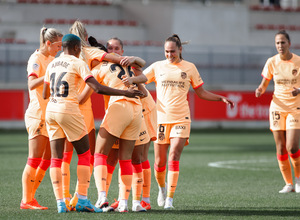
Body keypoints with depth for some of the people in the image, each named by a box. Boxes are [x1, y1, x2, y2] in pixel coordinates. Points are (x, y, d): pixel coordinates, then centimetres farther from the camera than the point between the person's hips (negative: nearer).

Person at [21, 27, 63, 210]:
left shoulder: (52, 60, 16)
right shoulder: (36, 59, -9)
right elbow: (32, 84, -23)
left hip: (51, 116, 8)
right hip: (38, 115, -8)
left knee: (47, 160, 7)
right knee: (35, 160, -9)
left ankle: (30, 196, 13)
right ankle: (26, 200, -5)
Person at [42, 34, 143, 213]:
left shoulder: (52, 64, 15)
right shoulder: (78, 63, -4)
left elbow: (45, 94, 19)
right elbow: (98, 88, -15)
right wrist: (124, 93, -10)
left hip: (51, 110, 6)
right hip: (69, 110, -6)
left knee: (56, 158, 4)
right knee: (85, 154, 5)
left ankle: (60, 203, -1)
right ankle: (82, 200, 1)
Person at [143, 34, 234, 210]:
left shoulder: (189, 68, 7)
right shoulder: (157, 67, 6)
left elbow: (201, 92, 14)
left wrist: (221, 98, 4)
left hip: (181, 119, -1)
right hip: (161, 118, 1)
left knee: (174, 156, -16)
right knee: (160, 161, 2)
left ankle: (170, 198, -15)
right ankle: (162, 187, 33)